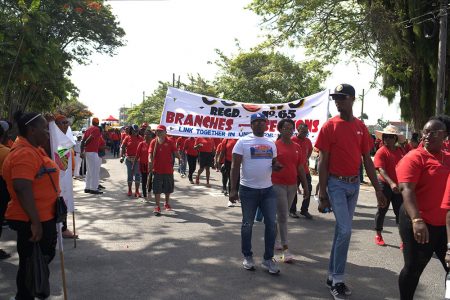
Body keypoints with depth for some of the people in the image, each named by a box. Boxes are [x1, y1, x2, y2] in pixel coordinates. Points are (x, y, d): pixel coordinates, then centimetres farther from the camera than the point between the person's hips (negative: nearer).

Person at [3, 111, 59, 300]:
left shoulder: (32, 149, 10)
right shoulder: (24, 153, -23)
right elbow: (22, 189, -31)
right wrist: (35, 222, -30)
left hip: (44, 217, 10)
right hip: (32, 221, -10)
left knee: (45, 257, 23)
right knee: (31, 264, 3)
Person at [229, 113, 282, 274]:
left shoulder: (271, 143, 11)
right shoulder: (243, 142, -4)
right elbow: (235, 166, -7)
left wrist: (276, 166, -5)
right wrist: (233, 189, -14)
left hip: (268, 189, 4)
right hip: (248, 189, -4)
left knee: (271, 223, 3)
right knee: (247, 224, 7)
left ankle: (268, 259, 15)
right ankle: (247, 256, 23)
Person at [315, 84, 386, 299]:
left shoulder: (361, 127, 7)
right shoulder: (329, 126, -7)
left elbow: (367, 160, 10)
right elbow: (323, 162, -8)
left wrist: (377, 188, 7)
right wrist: (322, 194, -12)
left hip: (354, 184, 5)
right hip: (336, 183, -5)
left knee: (341, 230, 12)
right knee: (345, 230, -10)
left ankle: (332, 275, 24)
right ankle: (337, 281, 4)